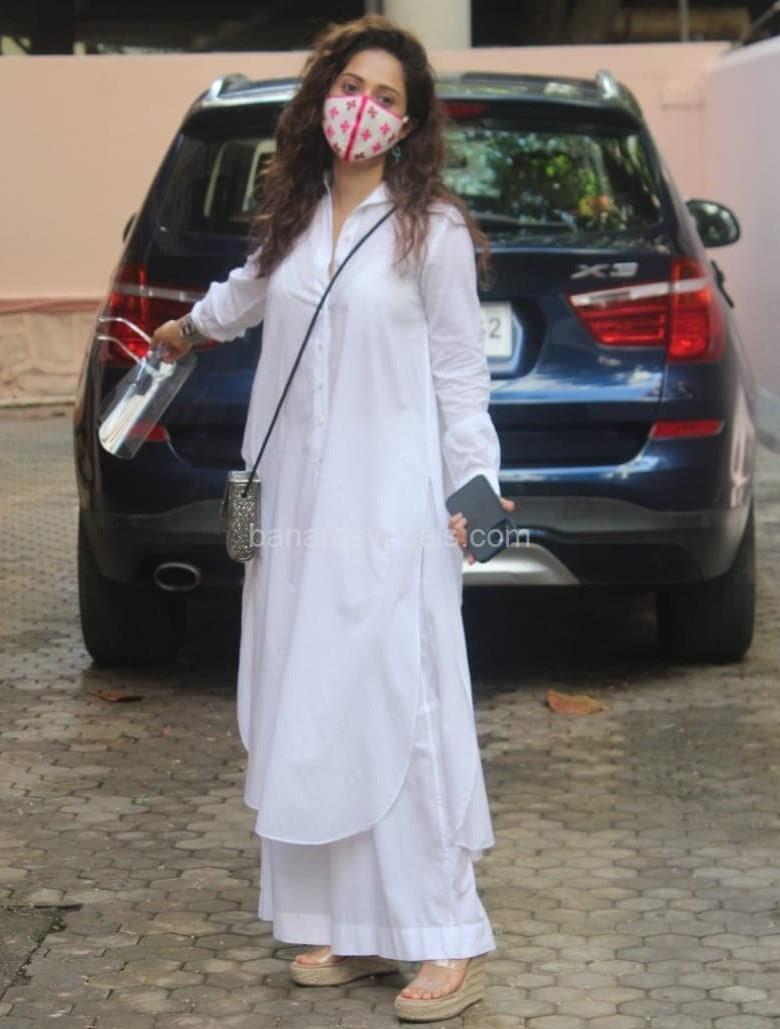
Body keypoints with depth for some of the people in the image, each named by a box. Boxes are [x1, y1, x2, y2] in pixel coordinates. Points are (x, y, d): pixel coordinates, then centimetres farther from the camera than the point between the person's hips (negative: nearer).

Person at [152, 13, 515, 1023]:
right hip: (295, 505, 6)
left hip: (388, 512, -6)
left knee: (397, 711, -8)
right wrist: (191, 326, 51)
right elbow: (254, 287, 33)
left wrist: (475, 485, -11)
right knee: (309, 714, 5)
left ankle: (449, 943, -2)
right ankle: (348, 926, 13)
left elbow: (460, 372, -2)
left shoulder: (432, 228, -6)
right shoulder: (293, 217, 10)